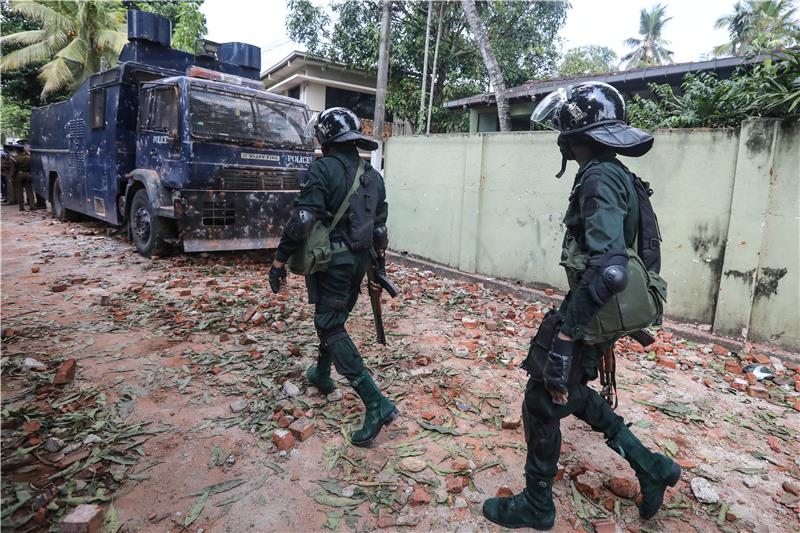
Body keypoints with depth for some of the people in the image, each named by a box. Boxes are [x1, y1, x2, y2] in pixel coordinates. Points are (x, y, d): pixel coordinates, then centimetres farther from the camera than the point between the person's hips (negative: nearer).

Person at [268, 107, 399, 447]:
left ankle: (377, 404, -12)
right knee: (334, 319, 24)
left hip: (331, 259, -7)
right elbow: (379, 227, 13)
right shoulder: (373, 176, 10)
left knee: (332, 328, -4)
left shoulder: (323, 169, -12)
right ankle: (322, 375, 43)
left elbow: (302, 221, -20)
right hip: (359, 260, 8)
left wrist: (279, 261, -13)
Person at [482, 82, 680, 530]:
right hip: (600, 313, 10)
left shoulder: (600, 178, -22)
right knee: (571, 391, 25)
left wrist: (565, 331, -30)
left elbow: (608, 269, -33)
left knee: (543, 403, 6)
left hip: (589, 317, -10)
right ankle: (650, 467, 32)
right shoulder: (616, 174, 10)